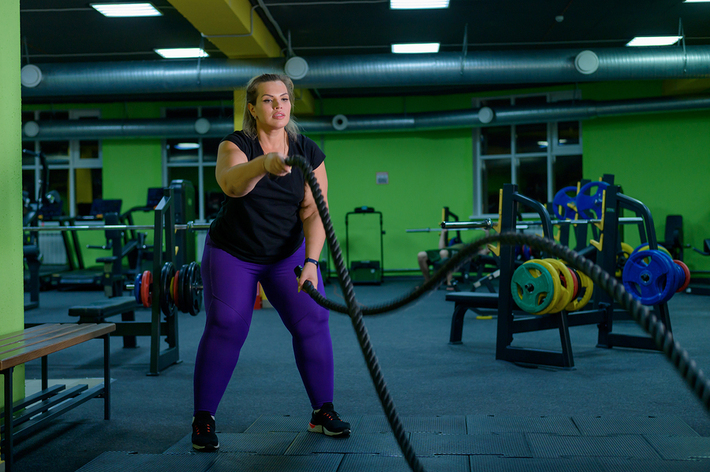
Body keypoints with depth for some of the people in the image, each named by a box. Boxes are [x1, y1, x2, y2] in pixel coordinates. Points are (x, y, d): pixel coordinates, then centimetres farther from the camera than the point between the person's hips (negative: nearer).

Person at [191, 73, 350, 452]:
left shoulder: (309, 153, -10)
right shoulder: (235, 146, -19)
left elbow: (313, 211, -15)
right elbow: (231, 183, -43)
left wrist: (311, 262, -28)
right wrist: (264, 163, -64)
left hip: (287, 253, 3)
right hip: (232, 254, -2)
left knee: (312, 322, -8)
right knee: (225, 328, -12)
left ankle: (323, 411, 6)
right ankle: (203, 419, 3)